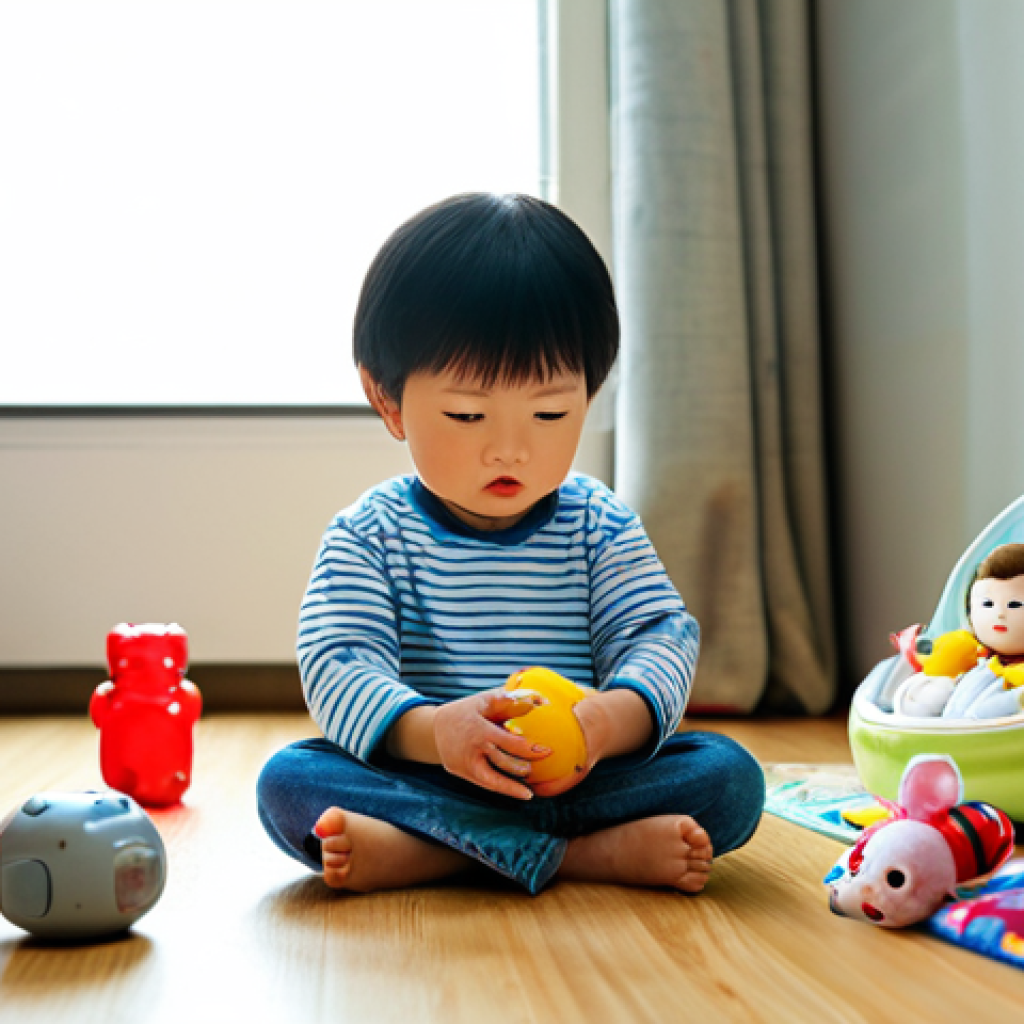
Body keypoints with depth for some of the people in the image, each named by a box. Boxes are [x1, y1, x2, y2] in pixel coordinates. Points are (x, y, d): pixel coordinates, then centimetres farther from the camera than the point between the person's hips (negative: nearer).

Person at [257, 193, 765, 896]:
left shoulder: (600, 526, 4)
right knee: (290, 780, -26)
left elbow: (661, 636, -4)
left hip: (577, 782, 1)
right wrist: (430, 730, -33)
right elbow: (337, 664, -11)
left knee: (731, 777, -21)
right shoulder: (371, 535, 0)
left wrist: (612, 718, -28)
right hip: (422, 777, -1)